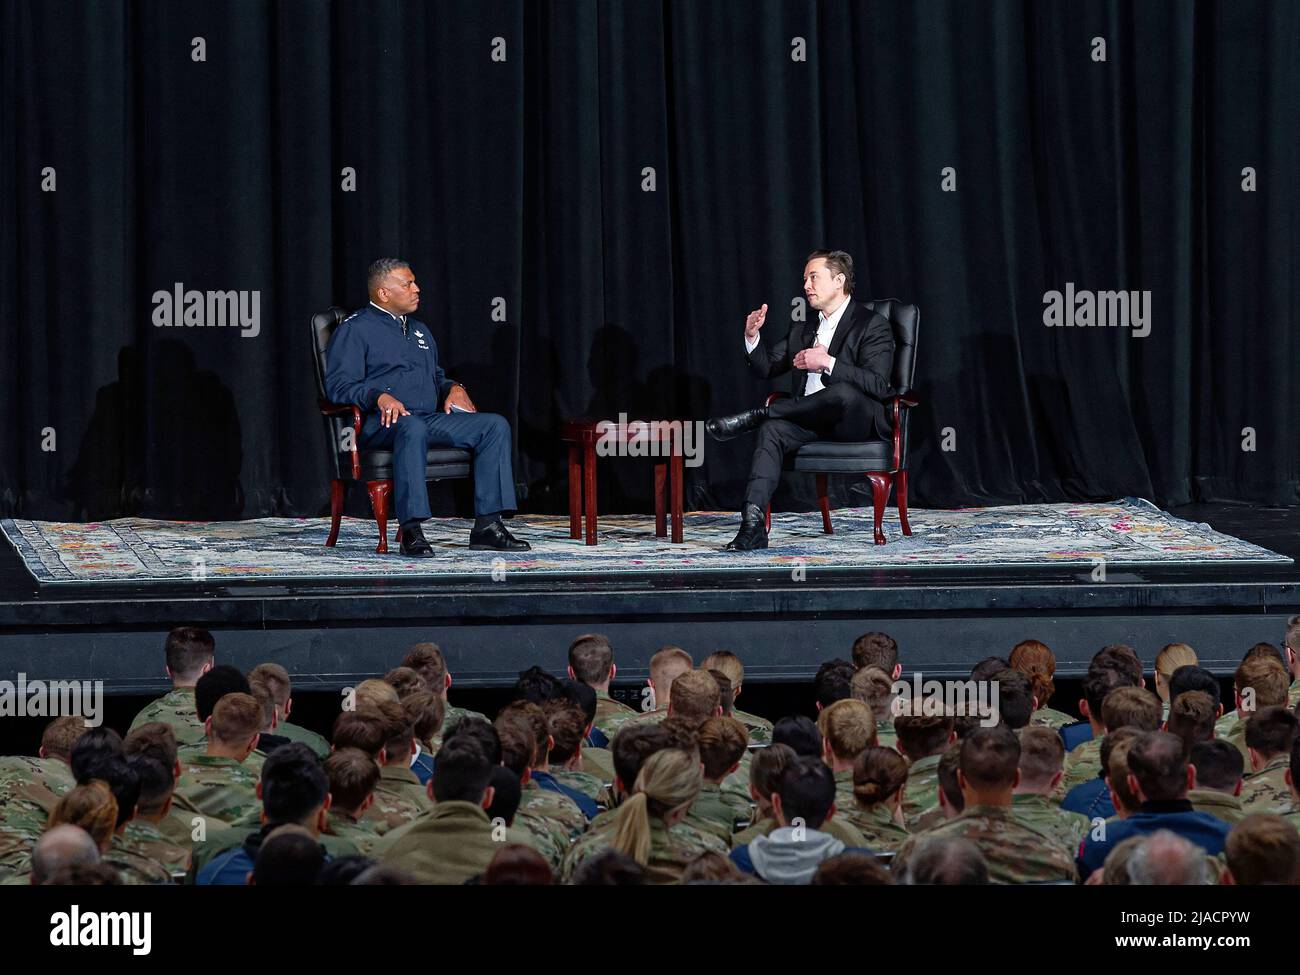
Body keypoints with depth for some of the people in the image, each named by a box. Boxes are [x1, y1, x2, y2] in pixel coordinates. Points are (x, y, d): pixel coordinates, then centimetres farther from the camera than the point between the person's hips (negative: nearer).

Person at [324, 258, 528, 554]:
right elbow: (339, 385, -9)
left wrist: (453, 388, 13)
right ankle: (411, 531, -44)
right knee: (412, 428, -43)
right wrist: (380, 396, -26)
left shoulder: (419, 330, 28)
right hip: (383, 425, -7)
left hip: (430, 419, 7)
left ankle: (487, 525, -21)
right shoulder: (355, 329, 2)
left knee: (496, 425, -14)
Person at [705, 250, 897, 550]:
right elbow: (767, 366, 23)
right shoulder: (803, 330, 22)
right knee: (772, 429, -28)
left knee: (844, 391, -40)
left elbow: (878, 385, -14)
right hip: (812, 424, 5)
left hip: (858, 421, -5)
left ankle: (752, 417, -26)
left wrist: (828, 363, -24)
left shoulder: (872, 325, -1)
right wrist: (753, 336, 2)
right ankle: (753, 523, -42)